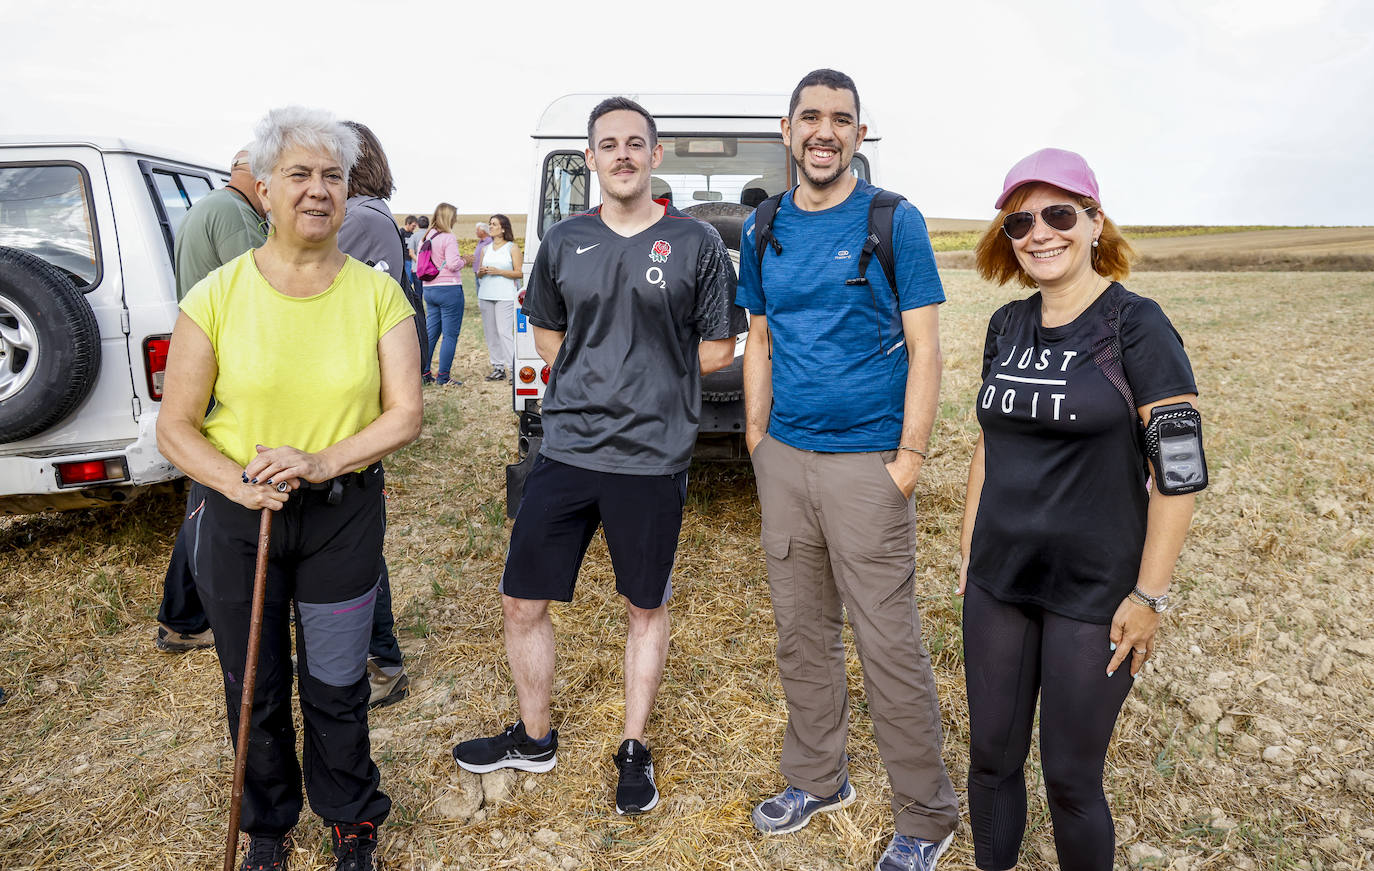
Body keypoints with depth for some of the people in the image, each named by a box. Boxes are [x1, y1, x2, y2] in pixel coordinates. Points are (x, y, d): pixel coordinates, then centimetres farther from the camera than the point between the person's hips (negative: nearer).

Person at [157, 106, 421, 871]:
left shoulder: (377, 295, -5)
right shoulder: (217, 297, -6)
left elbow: (406, 415, -7)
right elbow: (175, 426, -3)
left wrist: (322, 462, -21)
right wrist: (235, 482, -21)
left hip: (344, 514, 0)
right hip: (235, 518, 1)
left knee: (336, 686, 13)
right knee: (256, 691, 17)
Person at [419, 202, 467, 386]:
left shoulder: (425, 238, 11)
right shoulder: (448, 238, -12)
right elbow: (453, 264, -19)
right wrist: (463, 261, 1)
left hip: (429, 289, 8)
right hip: (449, 289, -8)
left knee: (431, 332, 14)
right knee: (450, 335, -1)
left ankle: (424, 373, 16)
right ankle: (443, 377, 0)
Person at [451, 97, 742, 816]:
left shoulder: (695, 243, -2)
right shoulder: (564, 241, 6)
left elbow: (718, 349, 1)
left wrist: (648, 377, -1)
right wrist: (597, 384, 7)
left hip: (652, 457, -3)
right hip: (566, 449, 3)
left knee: (646, 608, 12)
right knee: (521, 601, 9)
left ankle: (634, 749, 32)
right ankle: (534, 739, 32)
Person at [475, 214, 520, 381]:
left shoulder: (512, 248, 2)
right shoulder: (485, 249, 17)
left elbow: (519, 273, -4)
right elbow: (479, 274, 21)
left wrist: (499, 271, -14)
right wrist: (481, 272, -2)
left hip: (505, 296, -6)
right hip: (486, 295, 6)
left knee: (505, 332, -12)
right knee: (490, 332, 5)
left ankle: (513, 368, -10)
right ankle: (498, 367, 12)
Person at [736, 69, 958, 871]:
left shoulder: (895, 222, -5)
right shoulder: (762, 231, 9)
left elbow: (924, 348, -6)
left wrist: (910, 458, -12)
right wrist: (757, 437, 9)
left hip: (866, 464, -5)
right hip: (784, 460, 5)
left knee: (890, 647, 1)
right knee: (802, 633, 15)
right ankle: (817, 777, 35)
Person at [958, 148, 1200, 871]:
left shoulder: (1136, 326, -11)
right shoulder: (1007, 326, 6)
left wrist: (1149, 595, -13)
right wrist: (969, 547, 13)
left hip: (1094, 592, -5)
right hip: (997, 583, 5)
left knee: (1070, 777, 8)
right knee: (991, 757, 15)